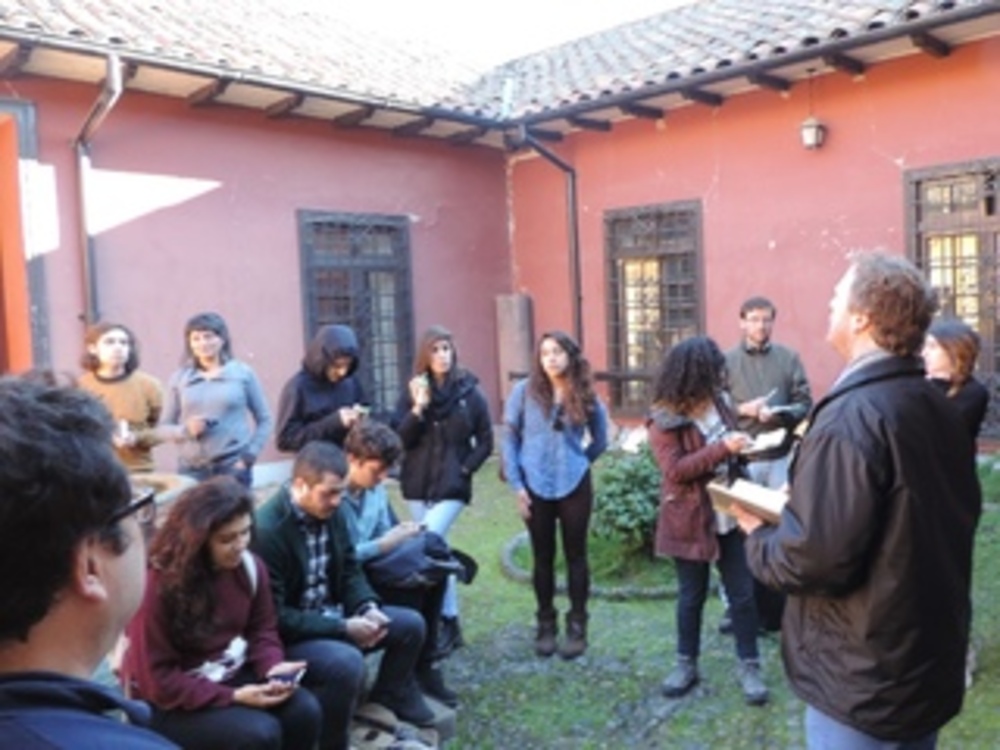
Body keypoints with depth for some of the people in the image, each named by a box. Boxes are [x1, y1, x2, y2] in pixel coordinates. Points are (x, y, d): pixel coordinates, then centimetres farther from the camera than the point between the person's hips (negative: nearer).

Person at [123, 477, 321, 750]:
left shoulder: (249, 566, -5)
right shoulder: (157, 584, -23)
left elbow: (262, 629, 6)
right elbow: (156, 679, -20)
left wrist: (273, 667, -16)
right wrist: (232, 697, -25)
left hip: (232, 675, 6)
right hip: (171, 703, -5)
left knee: (305, 710, -18)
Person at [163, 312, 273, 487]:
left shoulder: (243, 373, 3)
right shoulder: (180, 378, 9)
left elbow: (264, 420, 7)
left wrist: (249, 456, -3)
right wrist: (186, 430, -8)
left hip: (233, 466, -2)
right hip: (192, 469, 2)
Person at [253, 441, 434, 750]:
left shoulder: (330, 512, -2)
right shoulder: (267, 530, -28)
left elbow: (349, 571, 9)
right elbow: (274, 617, -26)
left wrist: (368, 607, -12)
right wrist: (343, 628, -26)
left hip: (330, 616, 8)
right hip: (285, 634, -8)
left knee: (411, 624, 4)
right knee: (347, 661, -34)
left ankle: (391, 696, 29)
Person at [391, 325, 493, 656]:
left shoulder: (469, 392, -3)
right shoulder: (412, 392, 2)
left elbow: (485, 441, 3)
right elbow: (399, 439, -6)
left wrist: (464, 469, -8)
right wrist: (418, 407, -18)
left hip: (452, 486, -3)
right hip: (418, 485, 3)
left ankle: (445, 622, -2)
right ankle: (450, 622, 22)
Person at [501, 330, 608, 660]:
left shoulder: (585, 396, 0)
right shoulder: (524, 391, -5)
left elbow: (600, 440, 13)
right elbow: (509, 439, -2)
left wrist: (577, 462, 5)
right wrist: (516, 484, -6)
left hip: (575, 486, 1)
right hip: (535, 487, -1)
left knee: (575, 555, 8)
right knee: (543, 556, 10)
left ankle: (577, 627, 21)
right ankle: (546, 625, 25)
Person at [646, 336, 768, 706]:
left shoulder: (719, 401, 3)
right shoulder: (664, 420, -15)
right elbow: (675, 470, -24)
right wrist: (723, 448, -29)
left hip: (730, 516, 4)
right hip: (690, 521, -4)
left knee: (742, 593, 7)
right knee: (692, 595, 12)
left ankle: (748, 666, 21)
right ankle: (686, 663, 29)